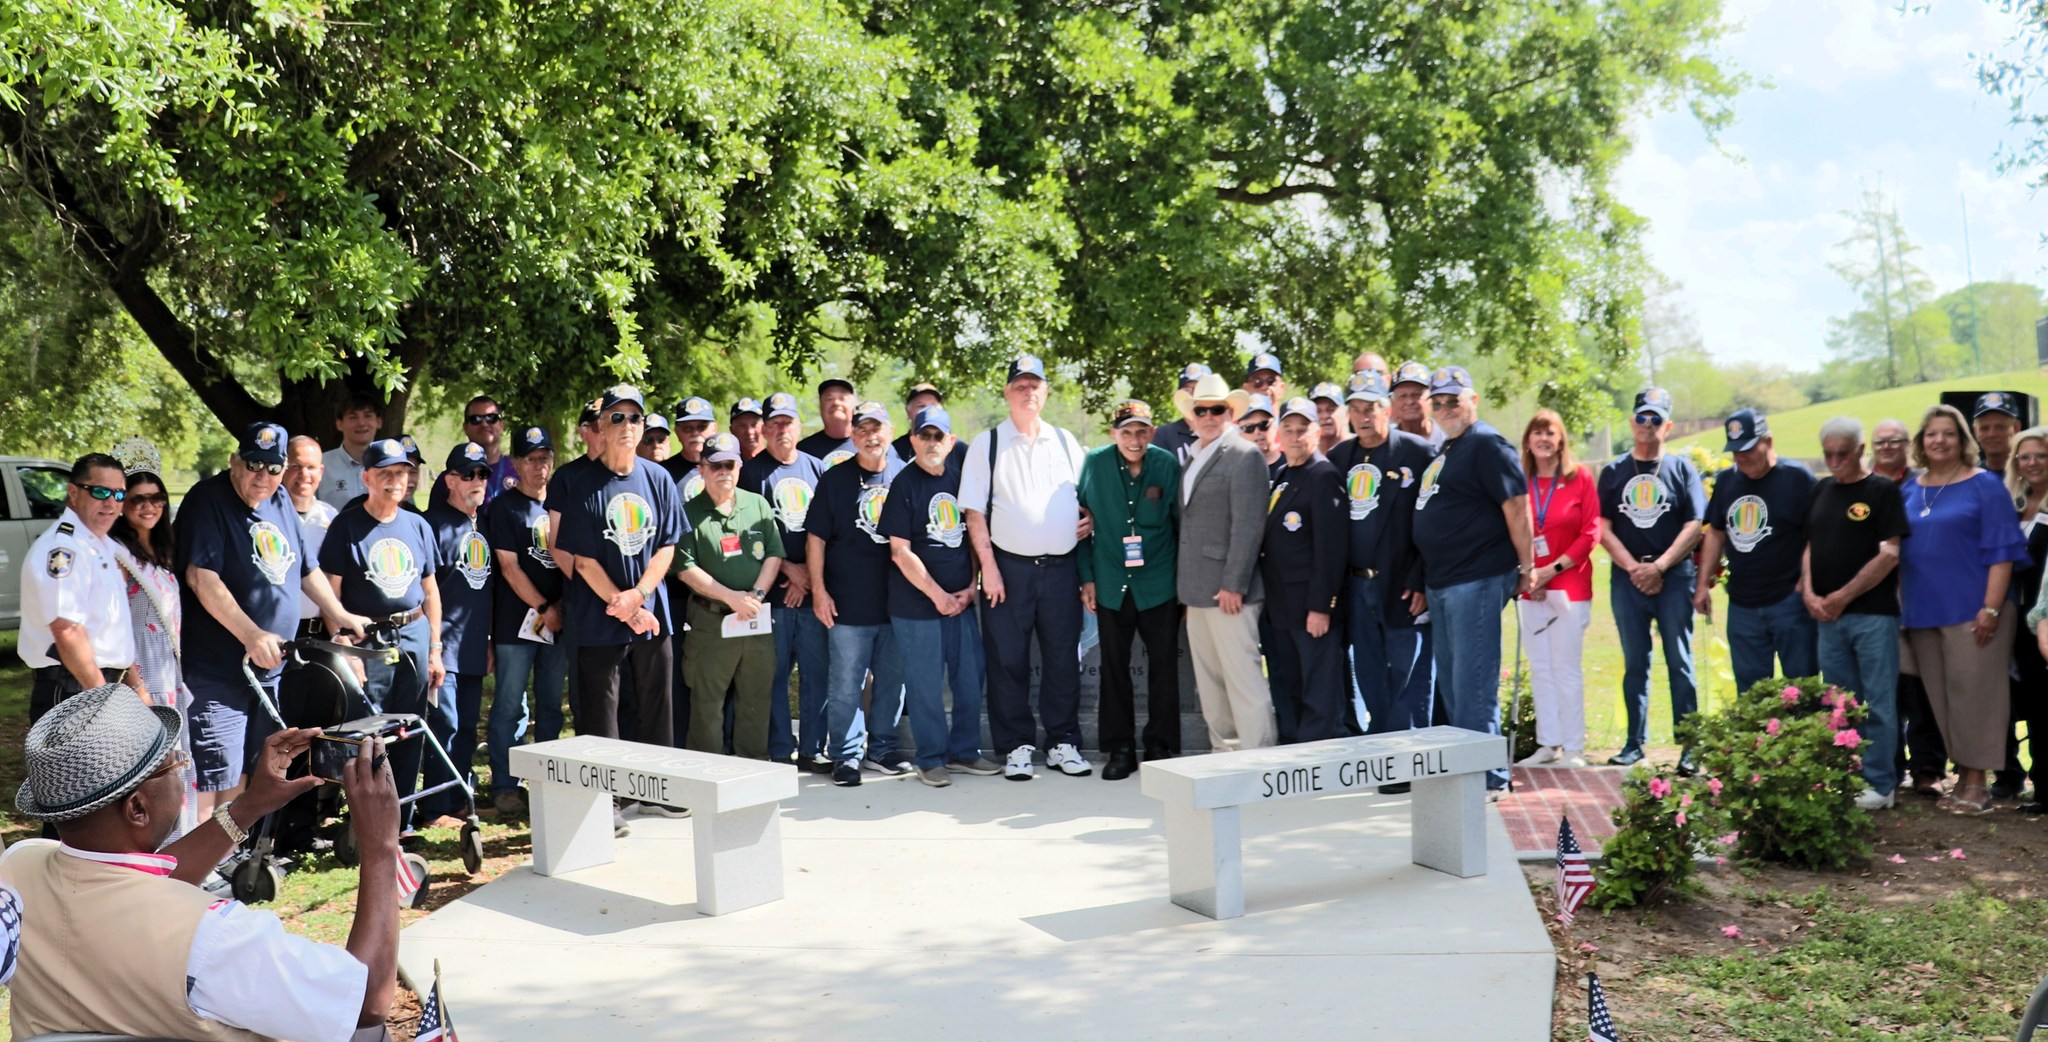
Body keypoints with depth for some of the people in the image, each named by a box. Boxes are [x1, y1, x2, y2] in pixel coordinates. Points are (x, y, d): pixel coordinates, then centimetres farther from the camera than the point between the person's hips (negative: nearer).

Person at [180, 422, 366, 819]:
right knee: (209, 778, -9)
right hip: (215, 668, -8)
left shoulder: (281, 502, 11)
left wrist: (340, 615, 19)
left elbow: (306, 568, 22)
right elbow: (201, 577, -23)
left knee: (242, 772, 16)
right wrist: (252, 634, -30)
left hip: (268, 667, 8)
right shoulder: (208, 500, -12)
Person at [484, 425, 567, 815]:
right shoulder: (505, 507, -2)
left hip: (558, 620, 5)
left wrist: (563, 604, 1)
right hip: (517, 622, -5)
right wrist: (544, 609, -10)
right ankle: (504, 787, 5)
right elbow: (509, 568, -7)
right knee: (509, 707, -1)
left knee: (551, 705, 10)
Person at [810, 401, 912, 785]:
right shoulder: (835, 480, 1)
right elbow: (816, 537, 1)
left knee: (893, 679, 11)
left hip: (897, 601, 3)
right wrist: (819, 590, -5)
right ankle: (845, 756, 10)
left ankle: (882, 748, 24)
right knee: (845, 684, 0)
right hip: (848, 604, -2)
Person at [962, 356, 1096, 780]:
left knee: (1064, 659, 7)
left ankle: (1063, 743, 18)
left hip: (1061, 566, 3)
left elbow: (1087, 496, 21)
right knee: (1008, 661, 2)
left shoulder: (1065, 441, 12)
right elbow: (974, 510, -1)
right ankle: (1016, 747, 13)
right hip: (1009, 567, -2)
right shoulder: (987, 444, 3)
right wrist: (988, 566, -8)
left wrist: (1089, 521, 0)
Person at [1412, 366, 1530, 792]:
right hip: (1442, 583, 10)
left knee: (1473, 681, -7)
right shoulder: (1445, 451, 18)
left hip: (1477, 581, -10)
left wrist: (1525, 565, -14)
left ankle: (1485, 773, 0)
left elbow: (1516, 504, -15)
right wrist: (1423, 581, 20)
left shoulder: (1487, 445, -10)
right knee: (1450, 679, 16)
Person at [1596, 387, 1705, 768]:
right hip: (1627, 578, 2)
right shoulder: (1613, 471, 10)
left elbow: (1694, 526, -2)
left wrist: (1659, 567, -11)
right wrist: (1634, 568, -7)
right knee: (1634, 663, 8)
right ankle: (1634, 742, 14)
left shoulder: (1681, 468, 5)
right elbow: (1603, 527, 4)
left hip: (1674, 578, -2)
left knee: (1679, 663, -1)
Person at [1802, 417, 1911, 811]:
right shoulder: (1820, 490, 12)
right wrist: (1809, 593, -1)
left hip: (1872, 614, -5)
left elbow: (1889, 555, -10)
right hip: (1826, 616, 5)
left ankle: (1879, 785, 6)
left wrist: (1842, 596, -10)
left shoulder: (1882, 491, -4)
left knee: (1877, 704, 0)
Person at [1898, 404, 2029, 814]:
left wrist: (1991, 607, -15)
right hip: (1923, 610, 5)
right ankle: (1962, 775, 16)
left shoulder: (1984, 485, -2)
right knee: (1939, 696, 7)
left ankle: (1976, 781, 3)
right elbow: (1898, 550, 17)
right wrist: (1901, 604, 9)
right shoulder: (1909, 490, 12)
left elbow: (2001, 550, -8)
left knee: (1973, 690, -4)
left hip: (1971, 608, -5)